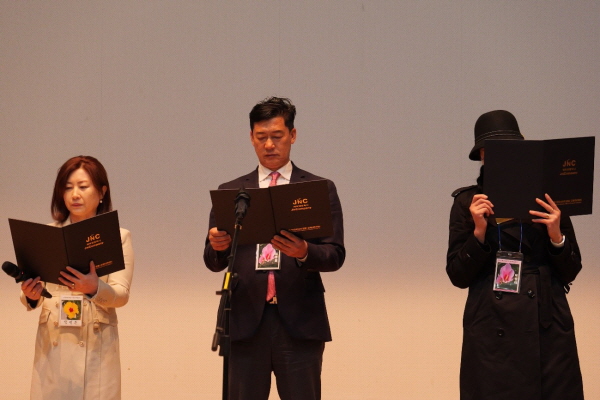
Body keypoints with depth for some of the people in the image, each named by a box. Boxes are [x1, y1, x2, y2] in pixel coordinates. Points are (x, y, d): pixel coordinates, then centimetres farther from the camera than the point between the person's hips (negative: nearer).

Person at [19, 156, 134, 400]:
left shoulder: (117, 237, 5)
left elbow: (122, 294, -4)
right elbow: (34, 293, 8)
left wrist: (94, 288, -25)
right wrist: (30, 296, -15)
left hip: (96, 346, -2)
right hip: (52, 344, 2)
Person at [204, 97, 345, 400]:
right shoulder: (230, 192, 12)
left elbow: (335, 256, 0)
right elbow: (213, 262, 9)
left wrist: (304, 252, -22)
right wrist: (217, 246, -15)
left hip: (300, 322, -2)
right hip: (245, 321, 2)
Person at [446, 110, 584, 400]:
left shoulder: (546, 197, 6)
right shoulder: (467, 202, 4)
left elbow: (570, 272, 6)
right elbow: (458, 276, 0)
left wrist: (556, 236, -11)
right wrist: (479, 232, -13)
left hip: (547, 329, 1)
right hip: (492, 330, -1)